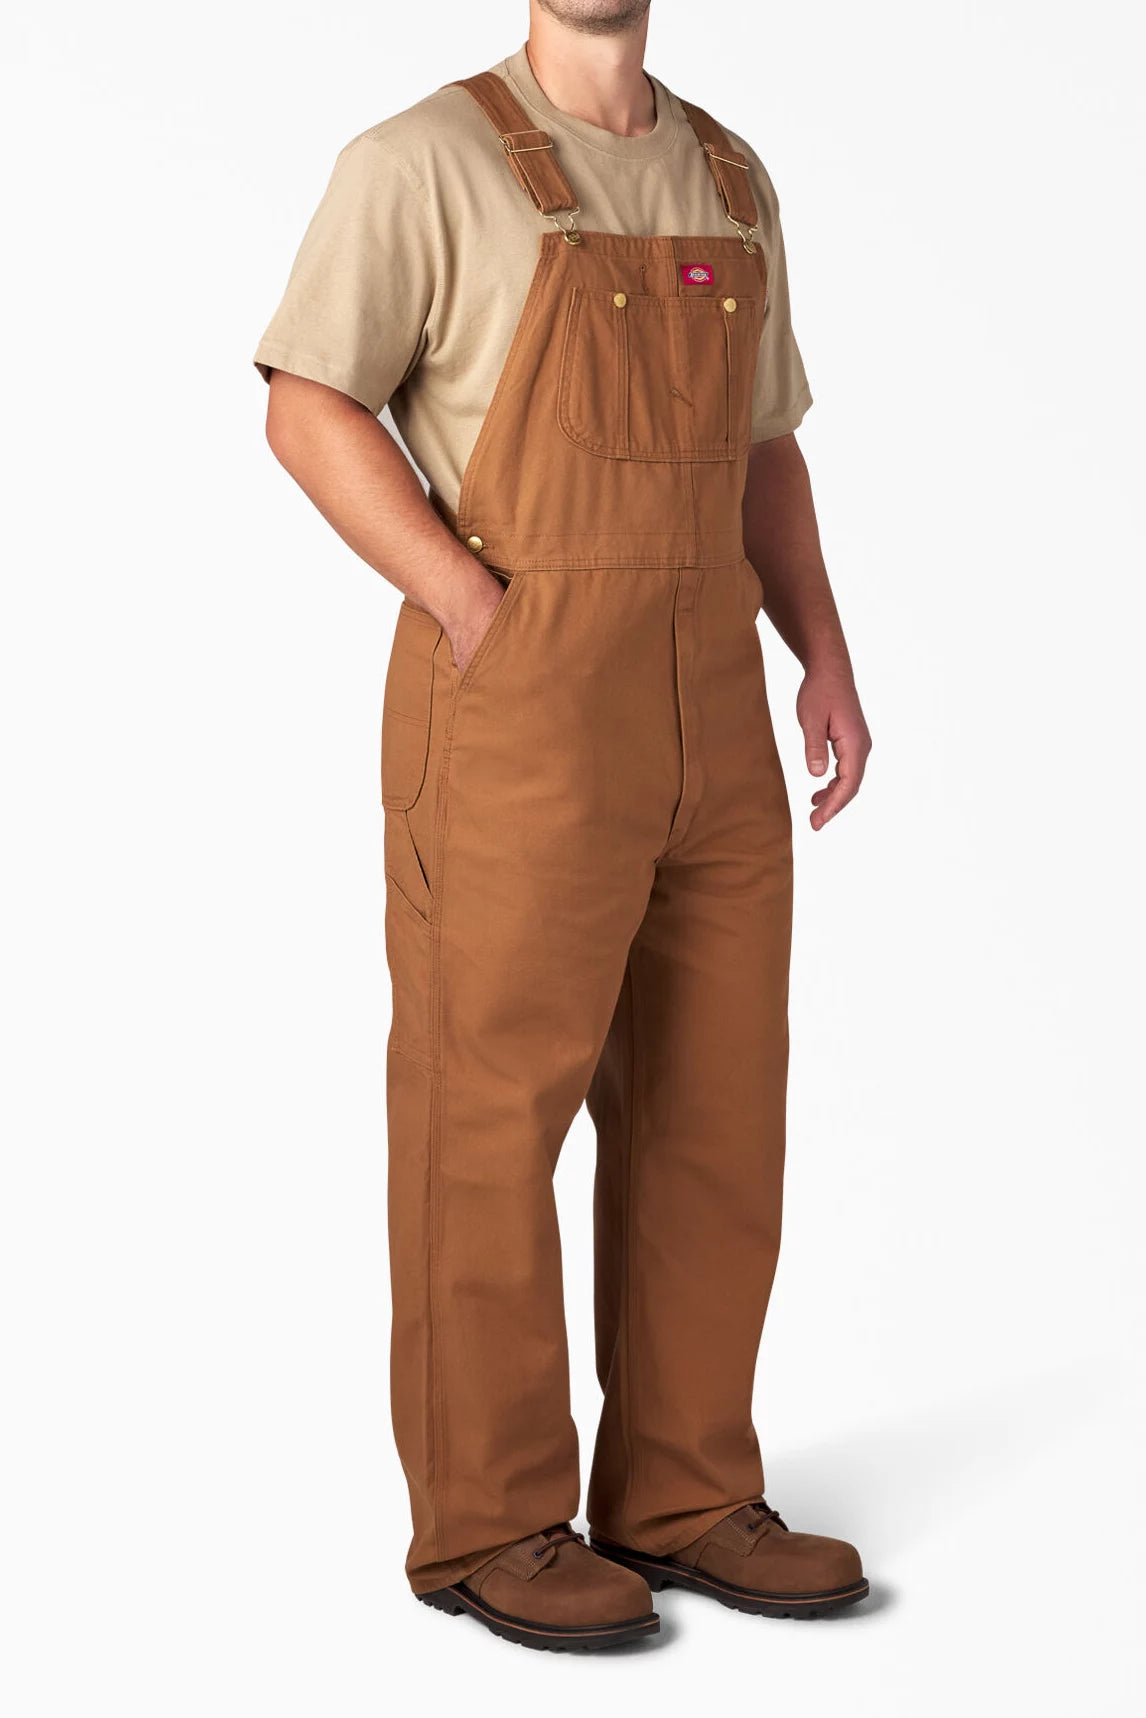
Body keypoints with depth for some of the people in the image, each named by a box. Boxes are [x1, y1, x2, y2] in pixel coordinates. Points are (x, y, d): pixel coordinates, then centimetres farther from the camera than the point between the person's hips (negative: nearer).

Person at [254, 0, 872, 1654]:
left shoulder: (729, 181, 16)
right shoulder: (427, 159, -3)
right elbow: (310, 410, -7)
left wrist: (828, 658, 8)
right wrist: (479, 614, -16)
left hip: (706, 717, 7)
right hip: (518, 713, -6)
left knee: (713, 1108, 7)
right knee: (495, 1111, -1)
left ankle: (684, 1498, 18)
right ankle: (490, 1521, 11)